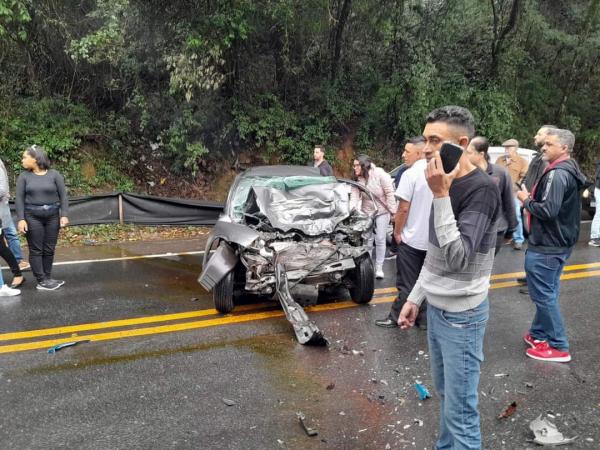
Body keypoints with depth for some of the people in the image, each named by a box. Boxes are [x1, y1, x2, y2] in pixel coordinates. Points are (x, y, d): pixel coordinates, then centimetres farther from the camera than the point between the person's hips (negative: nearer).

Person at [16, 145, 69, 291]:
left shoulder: (54, 175, 0)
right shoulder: (24, 176, 2)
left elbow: (63, 196, 0)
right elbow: (19, 199, 0)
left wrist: (64, 215, -8)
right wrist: (21, 219, -9)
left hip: (52, 216, 0)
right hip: (32, 217, 0)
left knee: (49, 249, 6)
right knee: (36, 250, 0)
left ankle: (48, 278, 17)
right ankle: (41, 281, 5)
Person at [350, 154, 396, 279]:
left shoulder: (380, 174, -22)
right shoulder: (356, 179, -8)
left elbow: (390, 193, -18)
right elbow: (354, 198, -12)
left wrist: (393, 211, -17)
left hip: (382, 211, -4)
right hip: (367, 212, 4)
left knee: (380, 240, -1)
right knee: (367, 240, 7)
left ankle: (379, 268, 10)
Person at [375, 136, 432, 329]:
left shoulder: (411, 174, -15)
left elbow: (403, 208, -16)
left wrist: (397, 232, -4)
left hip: (412, 238, -6)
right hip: (433, 238, 6)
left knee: (407, 284, 3)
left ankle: (397, 318, 13)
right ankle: (424, 318, 20)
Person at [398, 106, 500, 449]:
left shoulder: (483, 188, -19)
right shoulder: (447, 183, 7)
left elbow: (458, 257, -27)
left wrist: (441, 196, -28)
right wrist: (415, 298, 16)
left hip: (462, 314, -8)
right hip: (436, 308, 8)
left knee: (460, 410, 2)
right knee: (445, 395, 21)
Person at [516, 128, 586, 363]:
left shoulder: (557, 174, -21)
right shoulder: (569, 171, 12)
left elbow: (548, 210, -28)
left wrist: (526, 200, -12)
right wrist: (533, 198, 7)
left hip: (546, 246, -11)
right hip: (559, 243, 11)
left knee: (543, 295, -2)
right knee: (547, 293, 19)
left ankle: (559, 347, 6)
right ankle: (539, 334, 31)